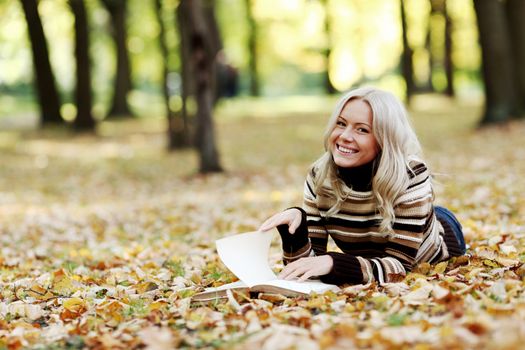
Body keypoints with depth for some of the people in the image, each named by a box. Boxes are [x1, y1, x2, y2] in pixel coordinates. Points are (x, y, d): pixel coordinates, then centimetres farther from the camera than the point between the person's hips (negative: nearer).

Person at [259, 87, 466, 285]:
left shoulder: (411, 175, -37)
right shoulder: (319, 177, -26)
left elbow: (400, 265, -40)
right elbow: (309, 260, -25)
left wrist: (333, 263, -54)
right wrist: (295, 226, -45)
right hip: (370, 262, 3)